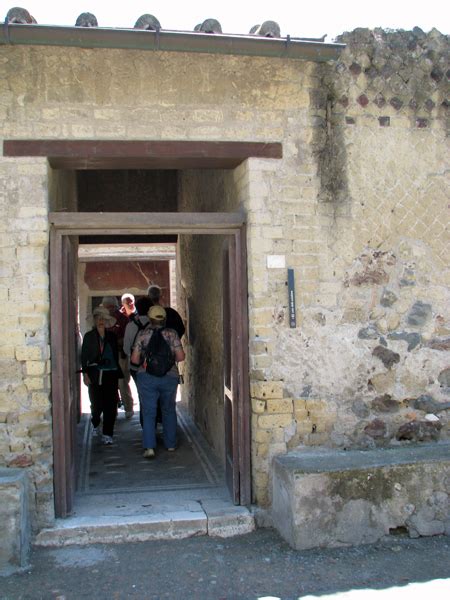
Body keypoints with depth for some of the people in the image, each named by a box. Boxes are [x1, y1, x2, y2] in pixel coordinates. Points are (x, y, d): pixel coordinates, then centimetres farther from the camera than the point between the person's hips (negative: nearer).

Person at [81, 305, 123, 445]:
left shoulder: (112, 336, 10)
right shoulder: (89, 336, 3)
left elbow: (116, 355, 13)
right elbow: (84, 357, 2)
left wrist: (118, 374, 8)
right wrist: (85, 374, -6)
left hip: (111, 375, 2)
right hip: (95, 375, -2)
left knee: (110, 406, -3)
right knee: (97, 405, -1)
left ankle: (107, 435, 4)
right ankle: (95, 424, 31)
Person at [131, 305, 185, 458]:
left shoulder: (142, 334, -1)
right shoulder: (172, 334, -1)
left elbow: (134, 359, -2)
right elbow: (181, 357, -5)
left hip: (147, 377, -1)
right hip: (170, 376, 1)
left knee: (149, 412, 3)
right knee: (169, 410, 17)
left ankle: (149, 447, -7)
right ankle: (170, 444, 25)